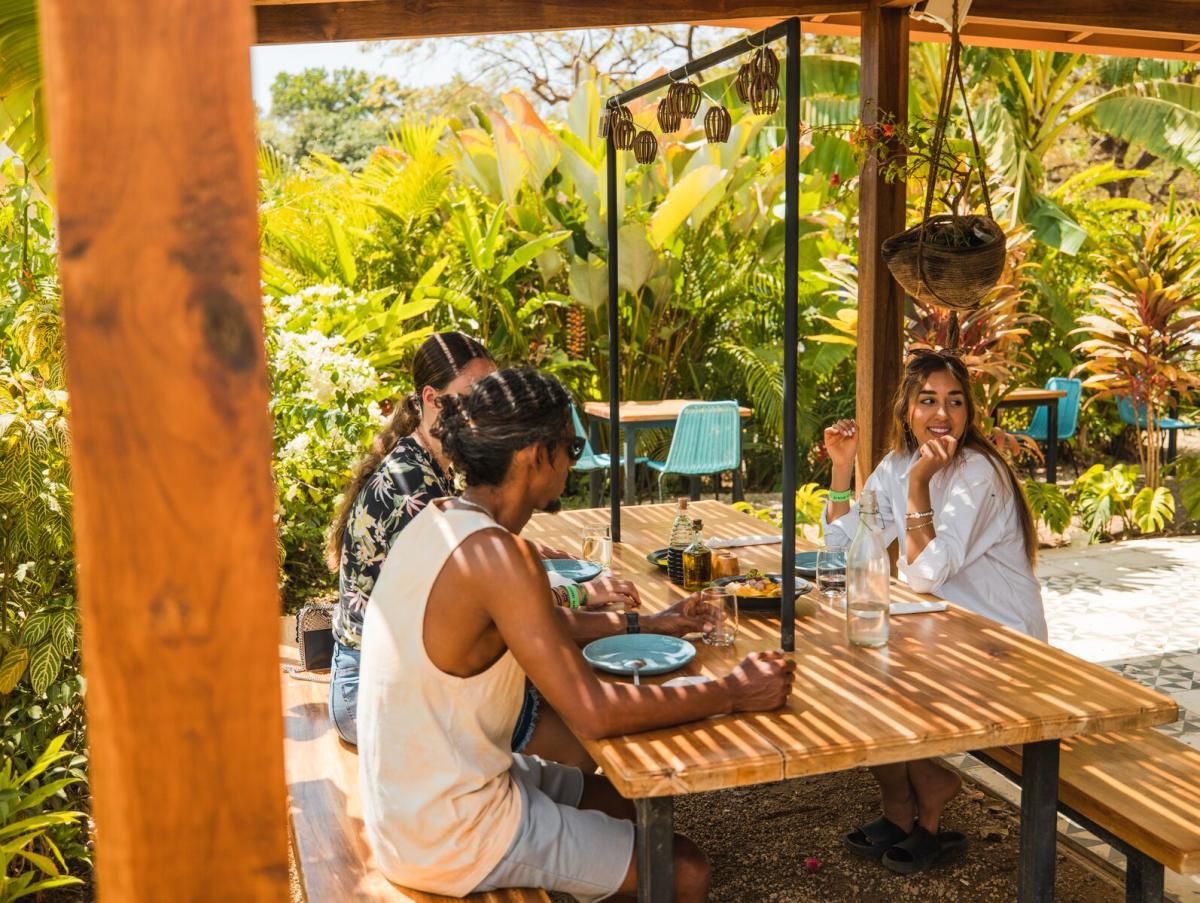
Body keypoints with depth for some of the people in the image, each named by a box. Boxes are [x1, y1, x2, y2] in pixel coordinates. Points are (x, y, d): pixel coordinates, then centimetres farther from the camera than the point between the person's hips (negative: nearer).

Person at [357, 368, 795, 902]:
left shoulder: (441, 519, 1)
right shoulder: (497, 554, -27)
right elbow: (593, 713, -27)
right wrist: (734, 693, -17)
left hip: (412, 796, 9)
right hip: (448, 838, -9)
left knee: (624, 802, 24)